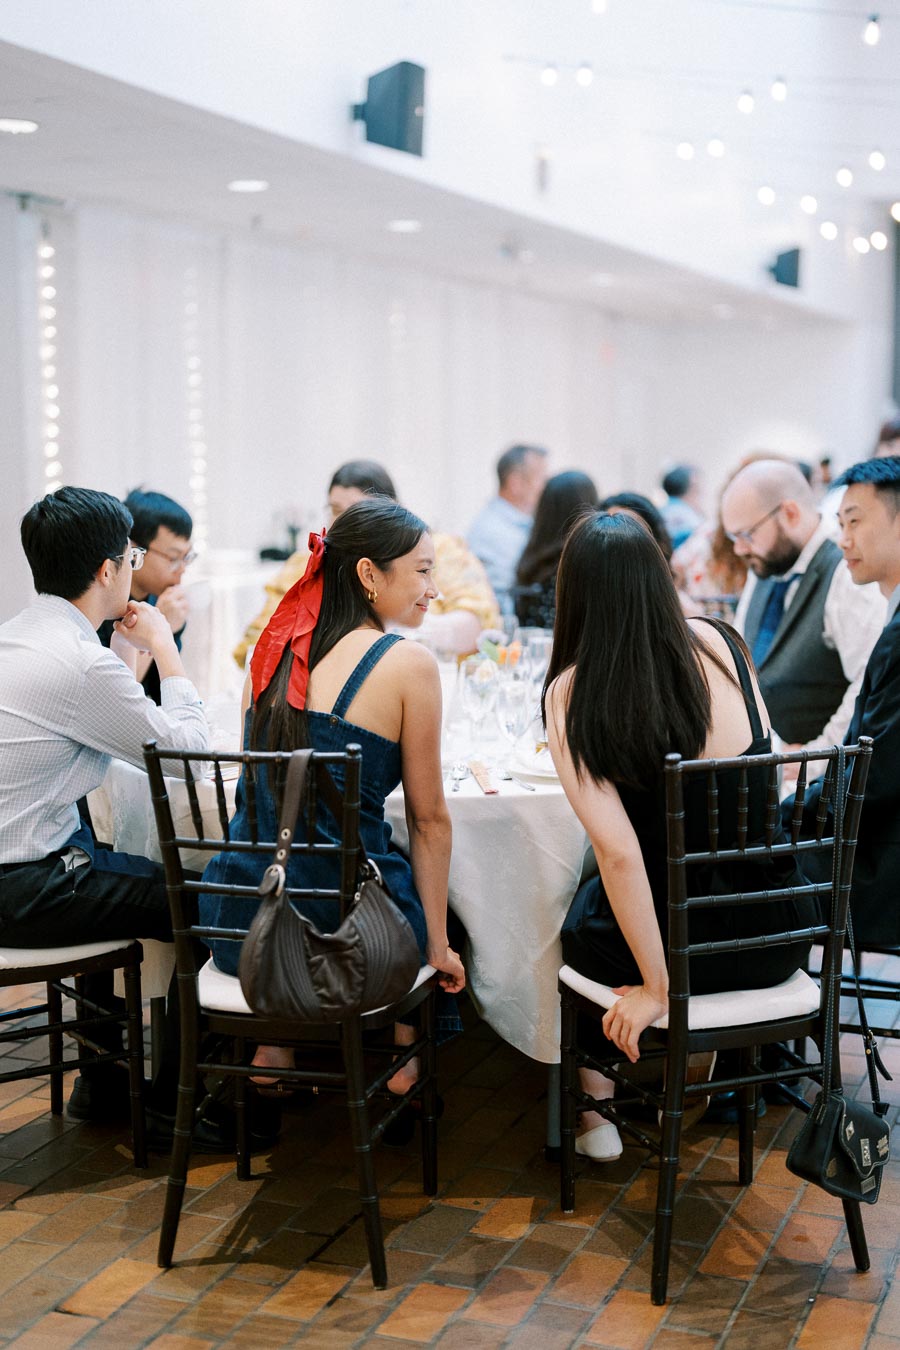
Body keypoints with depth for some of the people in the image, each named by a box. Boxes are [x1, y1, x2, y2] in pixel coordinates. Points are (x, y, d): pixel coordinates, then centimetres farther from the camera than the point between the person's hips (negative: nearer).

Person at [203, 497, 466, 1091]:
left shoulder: (277, 647, 7)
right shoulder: (409, 663, -10)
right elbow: (429, 820, -4)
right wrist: (439, 946, 4)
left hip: (237, 927, 5)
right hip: (341, 925, -5)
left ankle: (274, 1048, 29)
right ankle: (402, 1057, 29)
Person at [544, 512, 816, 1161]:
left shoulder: (570, 693, -16)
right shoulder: (717, 642, -6)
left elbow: (617, 852, -21)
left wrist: (655, 988, -14)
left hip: (684, 947, -3)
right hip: (781, 939, 4)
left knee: (580, 916, 31)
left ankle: (596, 1105, 35)